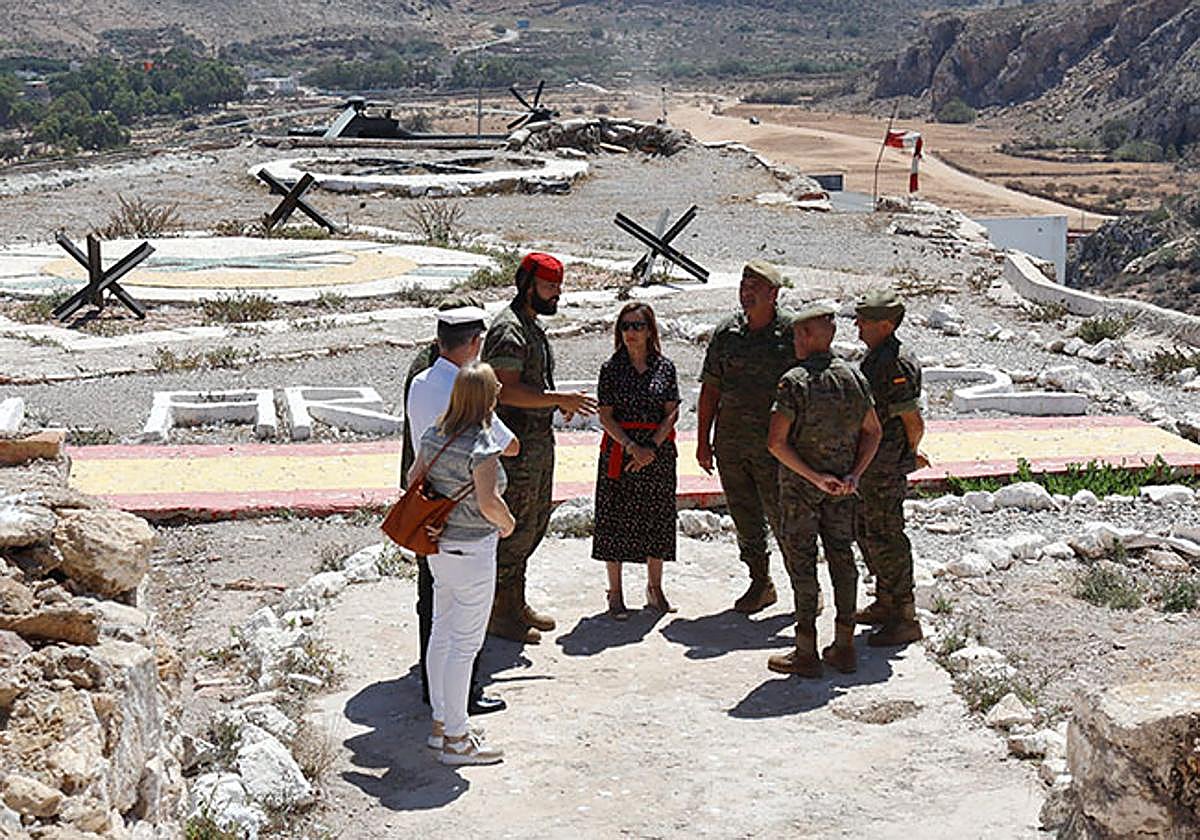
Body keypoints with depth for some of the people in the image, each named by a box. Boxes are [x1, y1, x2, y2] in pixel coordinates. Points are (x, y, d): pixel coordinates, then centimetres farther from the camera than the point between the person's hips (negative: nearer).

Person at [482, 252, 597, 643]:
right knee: (515, 527, -4)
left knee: (535, 524, 16)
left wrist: (560, 402, 8)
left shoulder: (532, 325, 16)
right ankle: (498, 613, 6)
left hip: (539, 440, 11)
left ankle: (515, 602, 28)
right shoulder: (508, 330, -17)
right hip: (515, 445, -10)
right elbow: (507, 391, -25)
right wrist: (560, 398, -24)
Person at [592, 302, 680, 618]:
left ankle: (654, 588, 23)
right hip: (619, 448, -1)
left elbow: (671, 413, -1)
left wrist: (652, 447, -13)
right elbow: (606, 416, -4)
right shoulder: (611, 368, 0)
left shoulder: (664, 367, 3)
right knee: (615, 519, 1)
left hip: (659, 451, 1)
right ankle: (615, 594, 11)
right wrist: (632, 447, -15)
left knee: (658, 518, 8)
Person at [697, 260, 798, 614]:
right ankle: (760, 584, 25)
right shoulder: (726, 333, 7)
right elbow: (710, 388, 11)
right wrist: (703, 440, 9)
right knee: (745, 519, 12)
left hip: (773, 445, -4)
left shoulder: (792, 332, -5)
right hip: (730, 442, 4)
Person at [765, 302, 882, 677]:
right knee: (841, 556, 12)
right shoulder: (854, 377, 1)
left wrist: (815, 477, -16)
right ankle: (844, 647, 17)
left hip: (800, 484, -5)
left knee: (801, 561, 1)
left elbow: (776, 442, -22)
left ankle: (806, 652, 5)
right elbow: (873, 431, 6)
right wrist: (853, 475, 0)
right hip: (841, 485, 5)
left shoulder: (794, 382, -17)